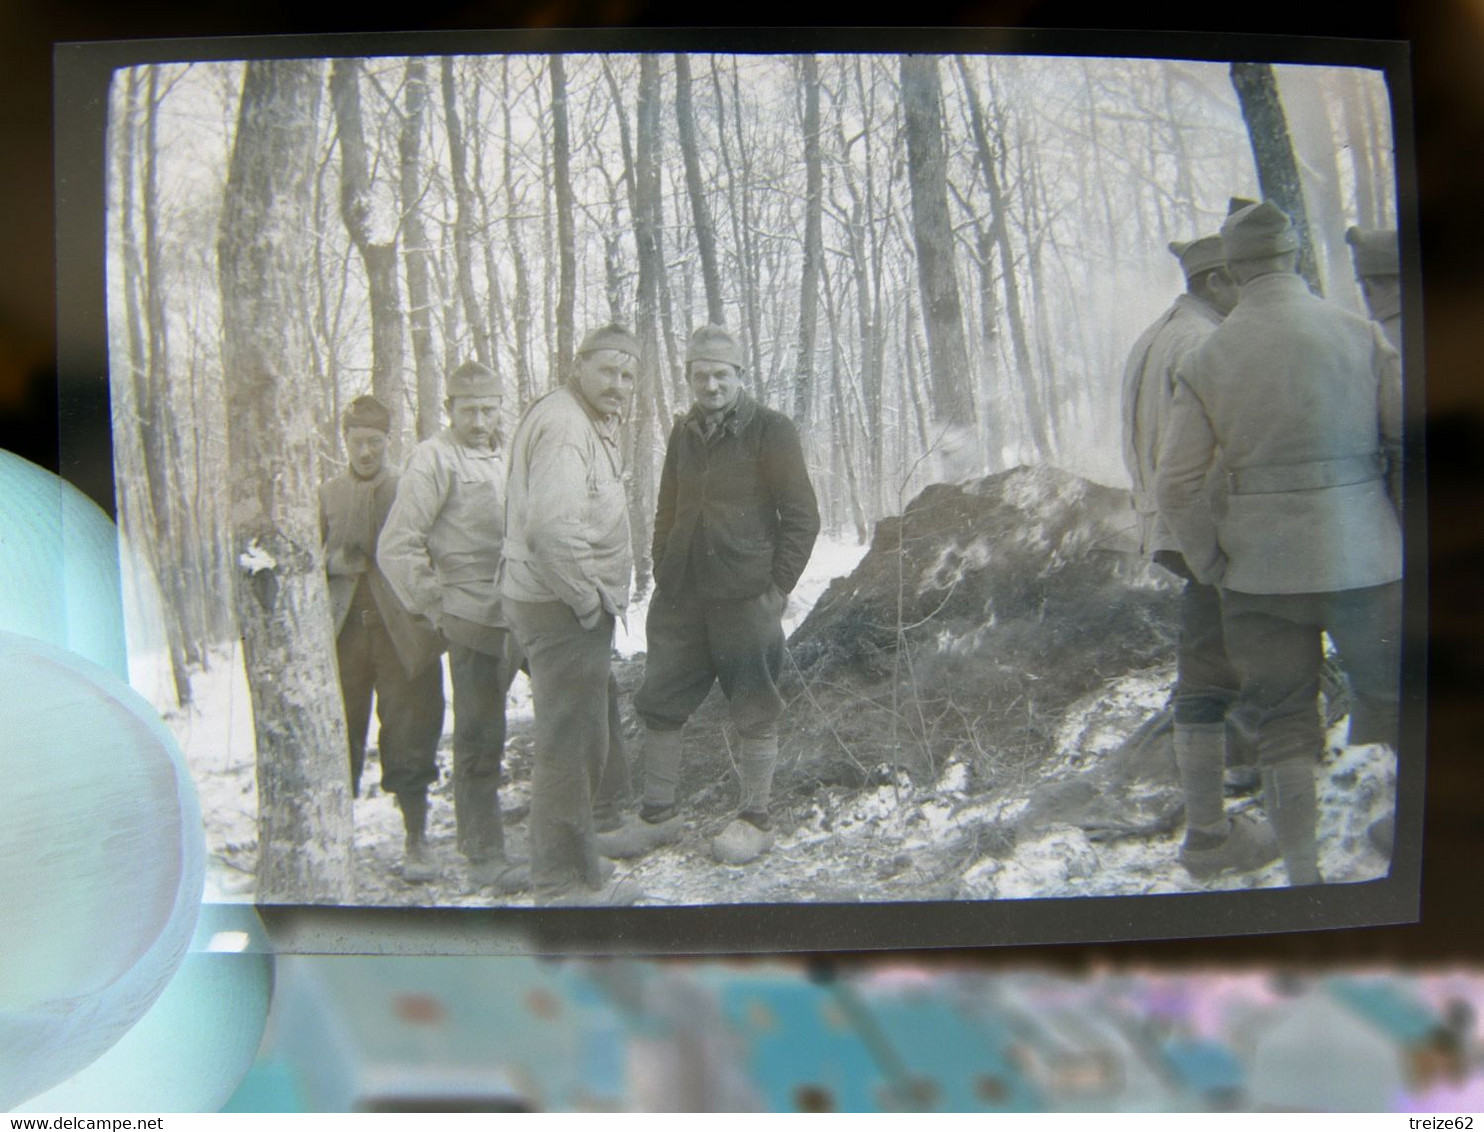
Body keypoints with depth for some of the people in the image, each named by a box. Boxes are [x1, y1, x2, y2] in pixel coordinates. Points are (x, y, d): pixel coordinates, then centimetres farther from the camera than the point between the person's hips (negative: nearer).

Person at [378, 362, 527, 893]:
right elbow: (397, 548, -13)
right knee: (479, 739, 0)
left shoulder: (502, 456, 15)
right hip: (474, 617, -7)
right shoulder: (435, 457, -7)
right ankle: (484, 856, 10)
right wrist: (436, 607, -11)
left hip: (516, 615, 7)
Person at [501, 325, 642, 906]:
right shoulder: (563, 423, -17)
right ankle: (563, 885, 9)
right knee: (571, 743, -3)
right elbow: (552, 526, -29)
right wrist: (590, 601, -19)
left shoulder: (590, 425, 17)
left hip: (577, 607, 11)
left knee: (595, 730, 22)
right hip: (563, 610, -11)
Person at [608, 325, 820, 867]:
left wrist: (777, 587, -10)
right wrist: (663, 574, 11)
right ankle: (657, 813, 22)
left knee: (754, 713, 4)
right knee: (659, 706, 8)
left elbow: (802, 516, -5)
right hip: (680, 598, 6)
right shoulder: (684, 434, 14)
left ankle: (755, 821, 18)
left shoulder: (771, 430, -3)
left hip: (745, 599, -6)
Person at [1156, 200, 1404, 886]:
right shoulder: (1360, 335, -2)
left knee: (1283, 724, 10)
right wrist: (1405, 537, 10)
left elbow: (1175, 485, -6)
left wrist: (1211, 566, 4)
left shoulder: (1206, 360, -2)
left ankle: (1303, 873, 14)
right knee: (1387, 711, 14)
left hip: (1259, 572, 0)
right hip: (1363, 559, 0)